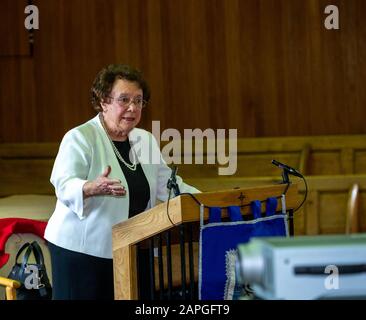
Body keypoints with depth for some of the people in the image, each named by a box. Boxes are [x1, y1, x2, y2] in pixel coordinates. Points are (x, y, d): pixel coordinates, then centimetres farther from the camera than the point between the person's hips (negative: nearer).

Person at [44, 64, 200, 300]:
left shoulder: (145, 140, 11)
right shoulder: (79, 138, -9)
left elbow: (167, 184, 19)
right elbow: (64, 185, -22)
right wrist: (91, 188, -43)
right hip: (83, 249, -6)